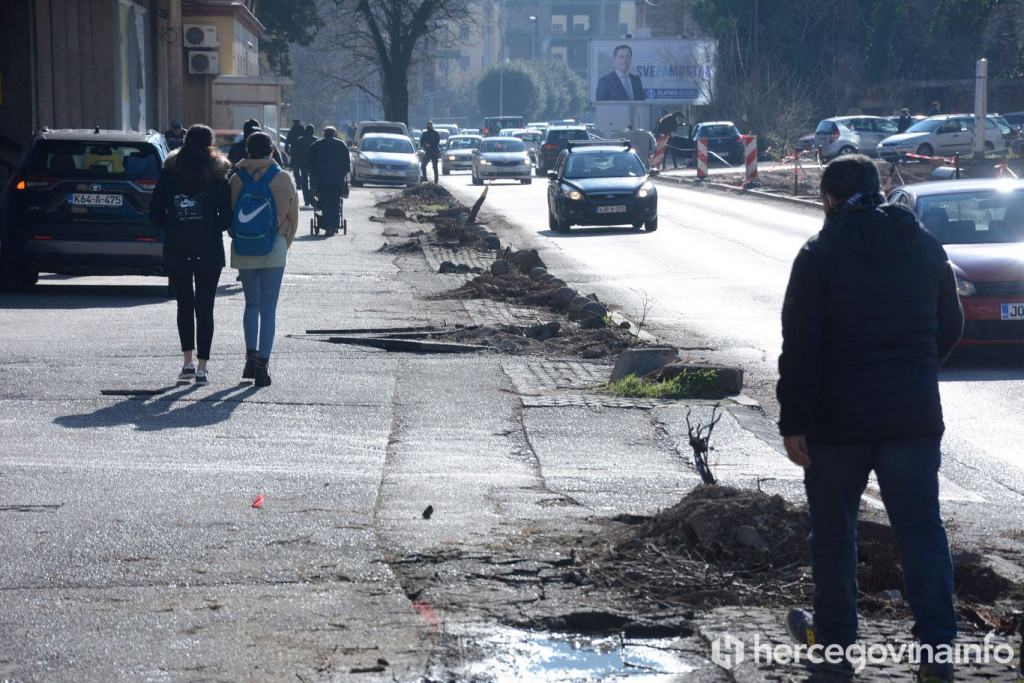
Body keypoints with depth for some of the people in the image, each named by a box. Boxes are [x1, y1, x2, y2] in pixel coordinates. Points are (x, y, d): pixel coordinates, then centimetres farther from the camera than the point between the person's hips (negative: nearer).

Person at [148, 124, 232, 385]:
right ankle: (202, 368, -1)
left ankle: (188, 362, 18)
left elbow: (155, 214, -2)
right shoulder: (217, 175, -5)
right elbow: (226, 217, -7)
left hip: (176, 252, 1)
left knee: (185, 305, 17)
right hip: (209, 253, -1)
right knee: (205, 308, 2)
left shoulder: (170, 173, -1)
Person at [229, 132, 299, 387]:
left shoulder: (237, 180, -4)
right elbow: (293, 219, 3)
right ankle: (263, 363, -2)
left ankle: (251, 356, 6)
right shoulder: (284, 180, -3)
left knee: (252, 304, 16)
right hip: (275, 250, -1)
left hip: (244, 250, 1)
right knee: (268, 309, 3)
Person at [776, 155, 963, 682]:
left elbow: (801, 346, -12)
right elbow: (950, 328, 17)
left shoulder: (820, 255, -7)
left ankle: (833, 639, 22)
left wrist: (793, 421, -10)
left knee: (833, 529, 12)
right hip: (915, 415, 3)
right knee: (921, 528, 3)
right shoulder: (926, 249, 6)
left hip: (839, 419, -3)